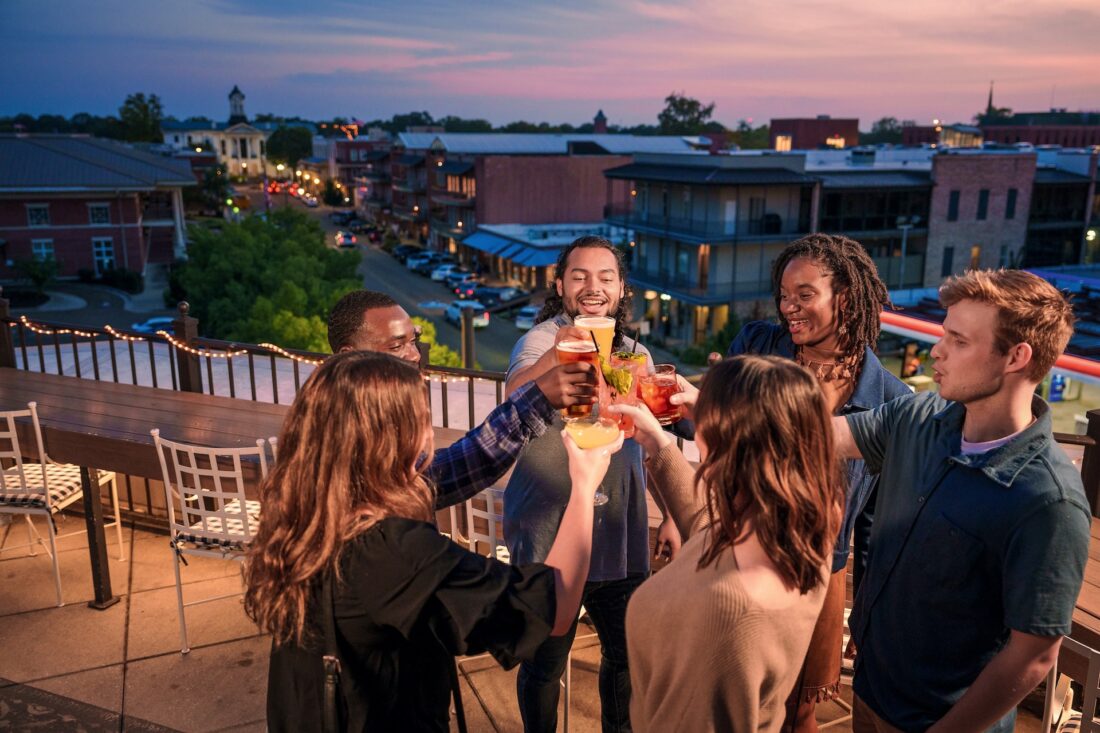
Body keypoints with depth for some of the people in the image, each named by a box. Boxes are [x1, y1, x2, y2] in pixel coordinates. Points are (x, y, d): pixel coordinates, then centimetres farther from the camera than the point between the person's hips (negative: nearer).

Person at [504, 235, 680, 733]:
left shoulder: (635, 354, 5)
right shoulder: (540, 340, -13)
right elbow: (516, 398, -36)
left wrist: (671, 516, 13)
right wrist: (556, 353, -55)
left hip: (621, 540, 5)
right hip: (550, 540, -5)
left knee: (627, 654, 20)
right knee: (544, 663, 11)